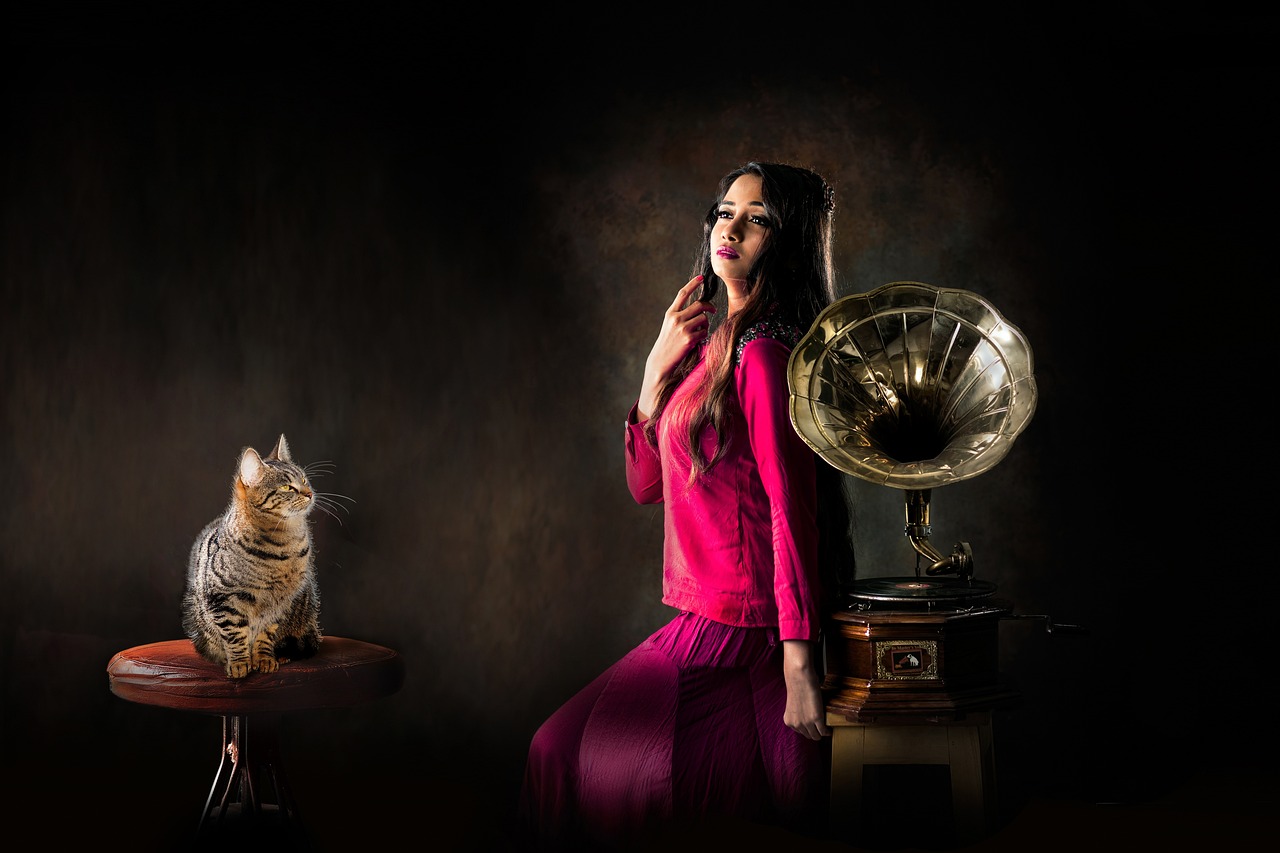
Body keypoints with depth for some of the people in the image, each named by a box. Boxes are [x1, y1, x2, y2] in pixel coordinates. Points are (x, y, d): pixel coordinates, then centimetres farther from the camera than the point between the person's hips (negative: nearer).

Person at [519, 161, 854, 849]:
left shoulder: (761, 355, -17)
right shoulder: (712, 345, 12)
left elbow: (791, 511, -21)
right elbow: (646, 484, 12)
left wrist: (798, 669, -24)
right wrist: (658, 369, -1)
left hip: (734, 629, -9)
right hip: (715, 618, 9)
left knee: (562, 754, 0)